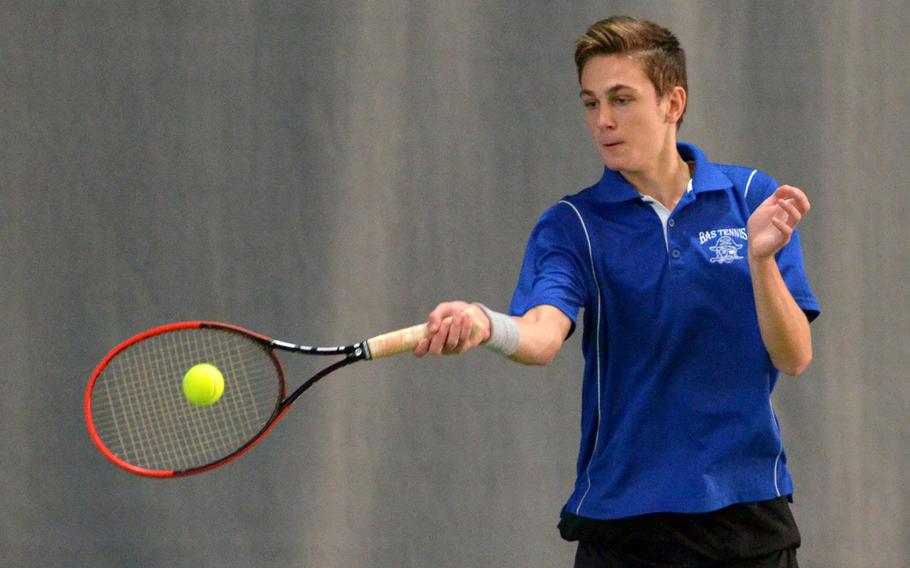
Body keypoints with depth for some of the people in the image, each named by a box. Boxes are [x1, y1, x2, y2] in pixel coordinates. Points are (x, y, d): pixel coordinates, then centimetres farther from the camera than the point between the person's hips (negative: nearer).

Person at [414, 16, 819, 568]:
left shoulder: (754, 199, 2)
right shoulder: (572, 225, -1)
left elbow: (794, 357, -6)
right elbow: (543, 334, -21)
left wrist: (761, 258, -23)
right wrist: (486, 325, -43)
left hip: (748, 517, 1)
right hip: (621, 520, -1)